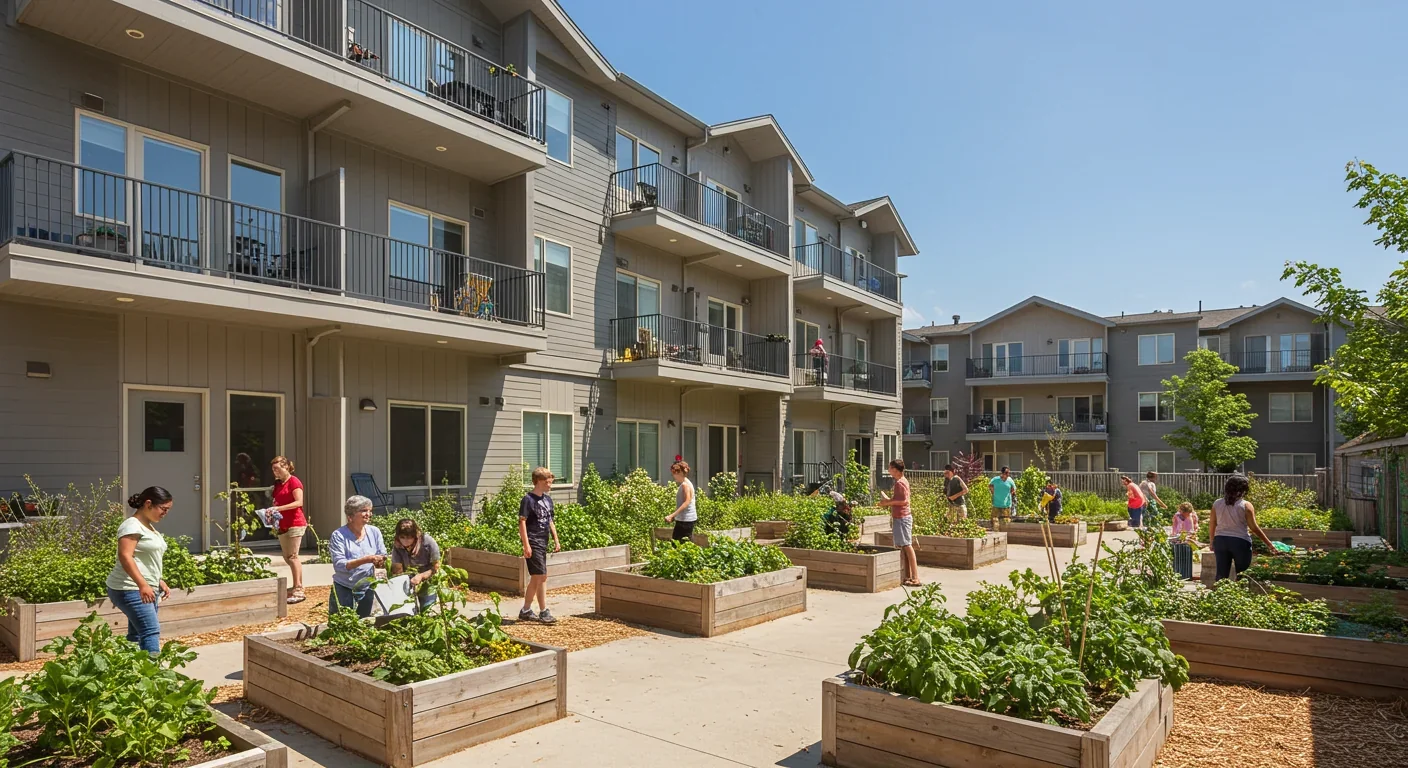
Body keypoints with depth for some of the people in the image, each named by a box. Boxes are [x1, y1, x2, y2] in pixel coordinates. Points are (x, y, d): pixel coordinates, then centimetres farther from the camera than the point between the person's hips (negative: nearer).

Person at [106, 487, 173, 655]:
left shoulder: (149, 527, 18)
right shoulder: (132, 525, -12)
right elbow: (125, 556, -23)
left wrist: (159, 582, 21)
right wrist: (142, 584, -30)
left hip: (146, 590, 10)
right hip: (130, 589, -10)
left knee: (137, 634, 11)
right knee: (151, 632, -17)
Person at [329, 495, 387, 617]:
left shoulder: (374, 532, 1)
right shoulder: (339, 535, -12)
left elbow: (383, 558, 4)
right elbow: (339, 565, -20)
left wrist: (380, 562, -20)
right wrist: (366, 559, -30)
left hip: (367, 588, 4)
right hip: (344, 589, -4)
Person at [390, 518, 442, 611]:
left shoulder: (428, 542, -21)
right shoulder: (397, 546, -13)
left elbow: (436, 567, -16)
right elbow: (397, 571, -13)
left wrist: (421, 576, -31)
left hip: (427, 588, -2)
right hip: (408, 589, 2)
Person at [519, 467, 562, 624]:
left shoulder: (548, 499, 13)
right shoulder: (528, 499, -11)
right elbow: (522, 522, -14)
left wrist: (556, 540, 15)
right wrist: (526, 545, -19)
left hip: (543, 543, 9)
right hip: (533, 543, -8)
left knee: (535, 578, 12)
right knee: (542, 577, -9)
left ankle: (525, 611, 21)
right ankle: (543, 612, -2)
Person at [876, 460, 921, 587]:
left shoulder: (899, 483, -15)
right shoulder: (903, 480, 15)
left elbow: (904, 500, -22)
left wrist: (888, 502, -16)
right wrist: (889, 501, 12)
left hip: (901, 518, -10)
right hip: (902, 517, 10)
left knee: (907, 546, -9)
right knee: (904, 547, 11)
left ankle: (915, 578, -10)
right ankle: (908, 576, 14)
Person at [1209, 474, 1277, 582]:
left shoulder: (1217, 504, 3)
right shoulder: (1245, 505, -7)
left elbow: (1211, 526, 6)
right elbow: (1254, 528, -7)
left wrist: (1212, 542, 18)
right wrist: (1268, 543, 2)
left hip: (1220, 541, 3)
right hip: (1240, 542, -3)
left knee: (1221, 575, 7)